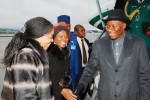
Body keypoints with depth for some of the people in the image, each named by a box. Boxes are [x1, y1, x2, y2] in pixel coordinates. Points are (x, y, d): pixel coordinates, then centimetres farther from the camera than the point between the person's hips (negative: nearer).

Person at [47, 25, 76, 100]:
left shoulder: (66, 53, 7)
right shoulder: (48, 53, -16)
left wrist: (65, 82, -3)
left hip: (65, 92, 7)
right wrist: (61, 90, -26)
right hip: (52, 93, -6)